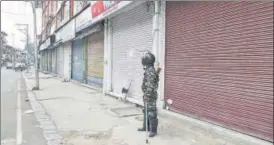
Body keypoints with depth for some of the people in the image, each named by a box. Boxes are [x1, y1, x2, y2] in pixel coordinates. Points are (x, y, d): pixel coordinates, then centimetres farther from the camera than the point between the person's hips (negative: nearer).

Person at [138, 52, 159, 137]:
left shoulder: (150, 71, -19)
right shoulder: (148, 70, 13)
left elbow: (150, 85, -25)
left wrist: (146, 95, -26)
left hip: (151, 96, -11)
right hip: (148, 95, 11)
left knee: (151, 113, -3)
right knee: (146, 111, 18)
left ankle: (153, 130, 5)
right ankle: (146, 127, 31)